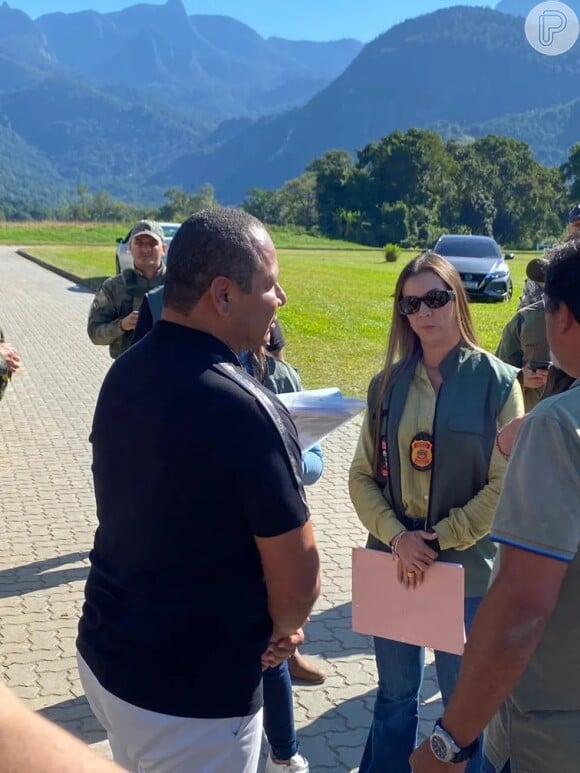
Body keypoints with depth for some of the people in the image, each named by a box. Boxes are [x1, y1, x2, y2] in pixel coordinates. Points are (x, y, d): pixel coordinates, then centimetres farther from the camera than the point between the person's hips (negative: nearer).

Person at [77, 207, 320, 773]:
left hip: (102, 652, 7)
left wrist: (264, 623, 6)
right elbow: (296, 580, -20)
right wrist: (281, 629, 3)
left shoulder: (124, 375, -2)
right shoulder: (243, 407, -25)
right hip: (191, 693, -7)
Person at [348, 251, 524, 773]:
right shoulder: (387, 384, 3)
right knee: (394, 696, 18)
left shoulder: (497, 382, -7)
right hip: (391, 562, 3)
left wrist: (438, 540, -14)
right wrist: (396, 537, -14)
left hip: (466, 568, -3)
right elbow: (362, 475, 1)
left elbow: (505, 485, -10)